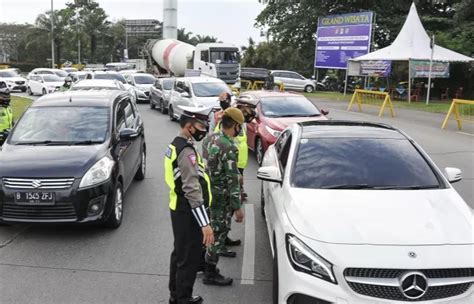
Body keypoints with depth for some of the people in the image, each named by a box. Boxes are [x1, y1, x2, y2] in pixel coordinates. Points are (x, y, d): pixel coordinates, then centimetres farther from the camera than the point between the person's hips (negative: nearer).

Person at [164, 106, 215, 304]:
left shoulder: (176, 145, 9)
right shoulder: (187, 151, -23)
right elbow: (193, 192, -27)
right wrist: (205, 223, -27)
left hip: (178, 209, 10)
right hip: (187, 213, -10)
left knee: (180, 254, 21)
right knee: (189, 259, 1)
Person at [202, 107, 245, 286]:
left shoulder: (209, 139, 2)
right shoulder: (229, 148, -24)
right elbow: (232, 181, -23)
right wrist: (238, 207, -16)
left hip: (207, 193, 9)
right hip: (221, 198, -8)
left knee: (208, 231, 21)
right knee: (218, 235, 4)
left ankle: (203, 263, 35)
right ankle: (210, 274, 15)